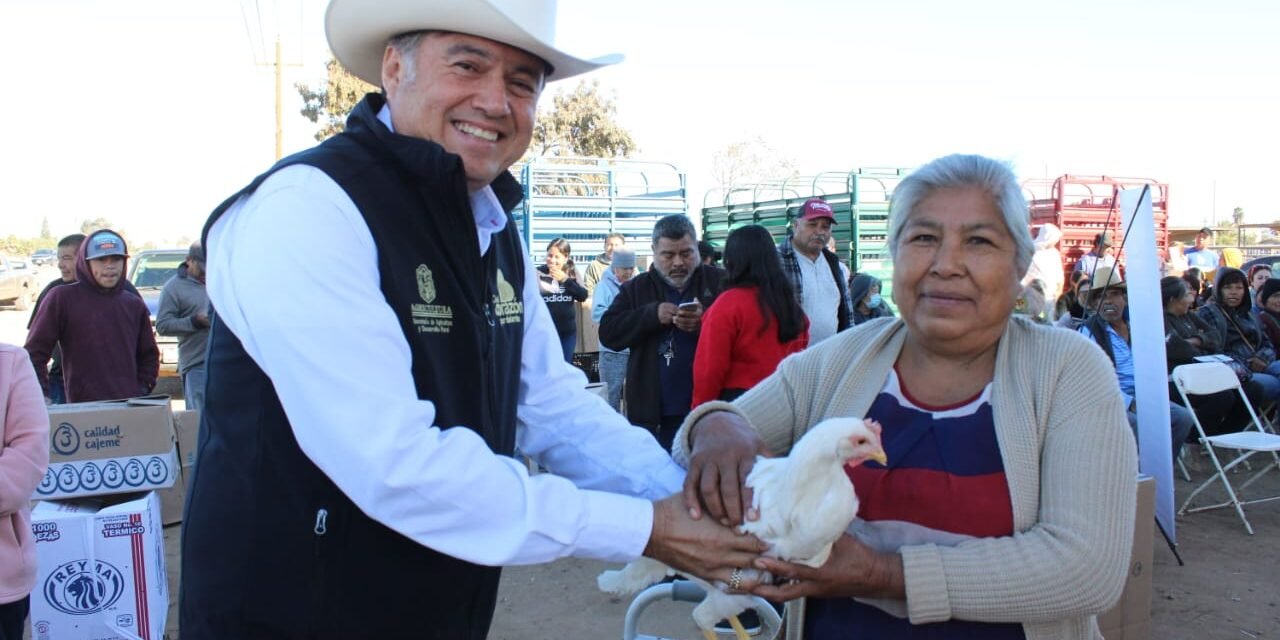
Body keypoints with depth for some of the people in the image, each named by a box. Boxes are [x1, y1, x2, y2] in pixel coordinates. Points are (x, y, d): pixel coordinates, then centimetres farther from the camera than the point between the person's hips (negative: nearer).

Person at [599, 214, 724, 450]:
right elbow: (608, 333, 0)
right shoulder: (636, 288, 9)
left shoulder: (718, 282, 3)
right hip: (653, 414, 2)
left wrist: (706, 322, -22)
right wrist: (652, 314, -12)